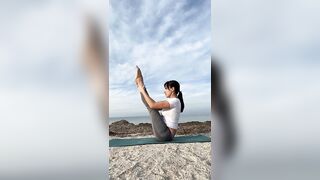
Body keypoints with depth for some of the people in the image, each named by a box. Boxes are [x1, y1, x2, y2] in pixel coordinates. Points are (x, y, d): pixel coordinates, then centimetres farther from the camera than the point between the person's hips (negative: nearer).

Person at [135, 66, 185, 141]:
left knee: (152, 106, -8)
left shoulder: (174, 101, -17)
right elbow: (155, 106, 22)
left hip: (164, 134, -9)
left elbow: (152, 105, -22)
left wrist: (143, 91, -10)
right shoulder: (172, 101, 14)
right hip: (164, 133, 9)